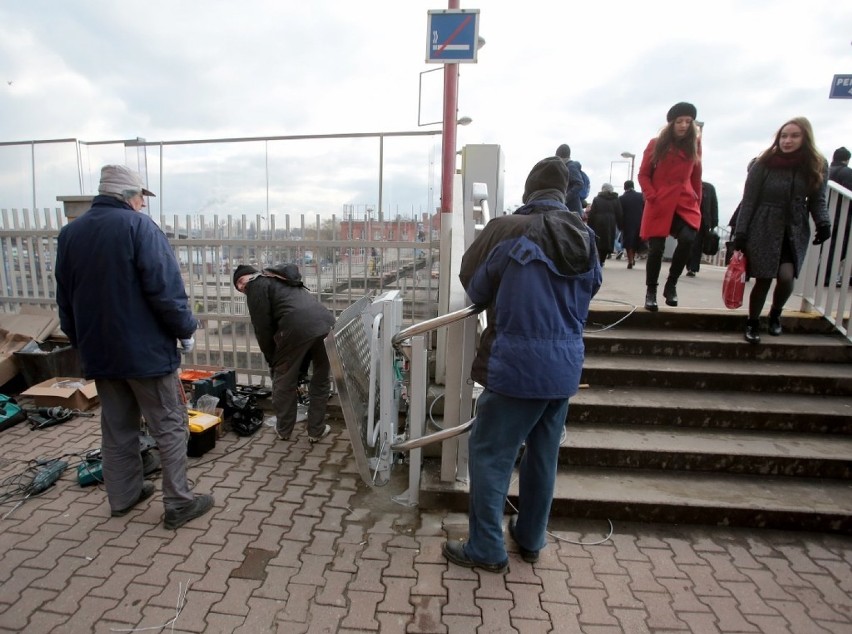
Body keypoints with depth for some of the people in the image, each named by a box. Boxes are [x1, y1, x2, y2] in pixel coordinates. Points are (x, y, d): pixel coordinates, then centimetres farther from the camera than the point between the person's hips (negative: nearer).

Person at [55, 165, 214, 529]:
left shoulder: (69, 233, 10)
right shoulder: (138, 226, -13)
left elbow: (65, 299, 15)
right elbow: (165, 287, -20)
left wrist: (81, 343, 24)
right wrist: (186, 329, -7)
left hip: (98, 352, 7)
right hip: (145, 349, -7)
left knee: (116, 428, 19)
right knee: (170, 427, 3)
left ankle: (122, 496, 31)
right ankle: (178, 504, 9)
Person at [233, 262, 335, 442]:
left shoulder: (256, 285, 13)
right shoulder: (282, 280, 37)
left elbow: (263, 327, 6)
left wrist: (272, 360, 19)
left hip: (297, 327, -6)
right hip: (327, 322, 7)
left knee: (284, 381, 16)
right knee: (321, 380, 20)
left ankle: (284, 430, 31)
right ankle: (316, 431, 28)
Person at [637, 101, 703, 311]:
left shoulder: (694, 145, 12)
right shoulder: (656, 144, 4)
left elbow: (696, 177, 17)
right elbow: (643, 174, 5)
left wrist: (697, 202, 11)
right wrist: (651, 196, -8)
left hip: (685, 203, 2)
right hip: (659, 204, -2)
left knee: (688, 239, -21)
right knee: (656, 248, -5)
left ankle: (671, 285, -1)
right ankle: (651, 292, 12)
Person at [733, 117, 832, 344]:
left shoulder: (817, 166, 1)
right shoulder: (764, 164, -7)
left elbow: (818, 201, 8)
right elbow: (748, 200, -4)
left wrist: (823, 223, -11)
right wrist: (740, 234, -7)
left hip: (795, 232, 2)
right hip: (764, 230, -2)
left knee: (786, 276, -13)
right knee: (763, 280, -1)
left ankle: (775, 314, 19)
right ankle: (753, 323, 23)